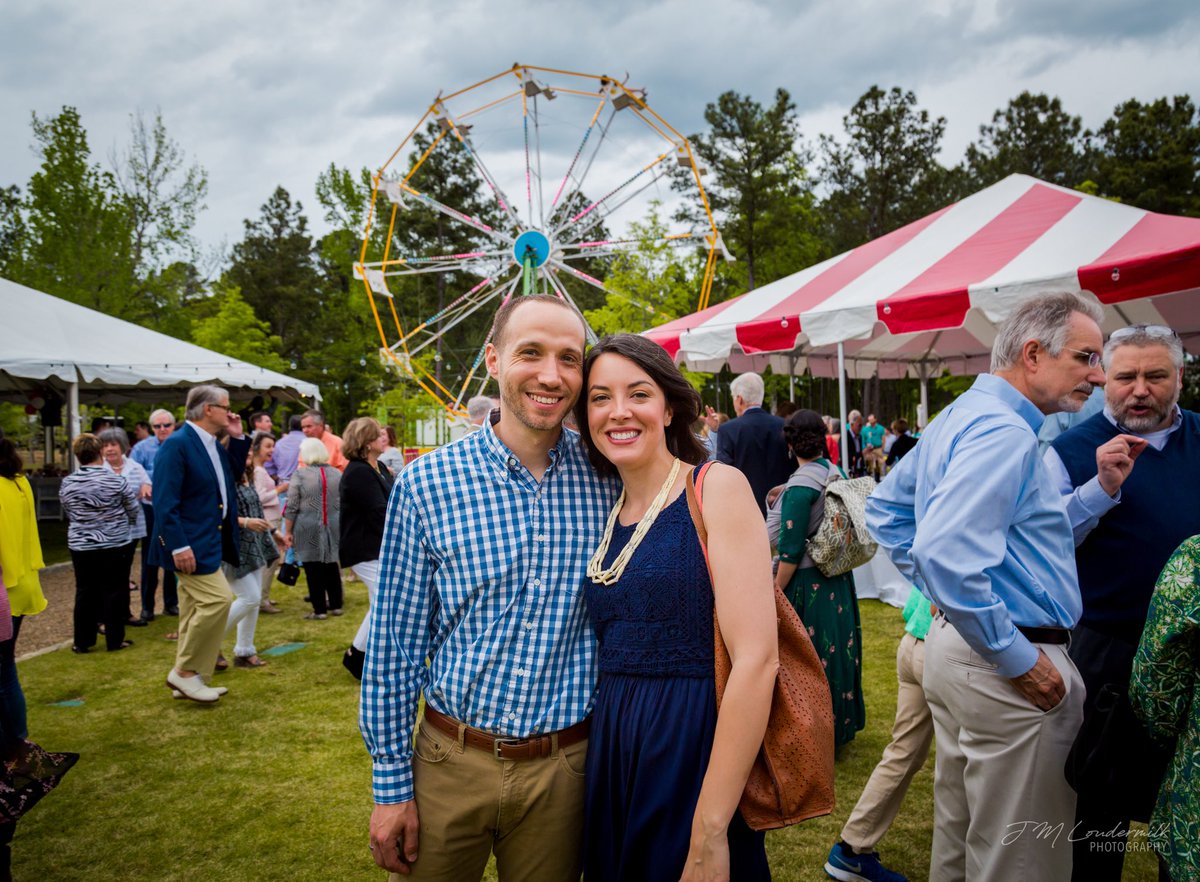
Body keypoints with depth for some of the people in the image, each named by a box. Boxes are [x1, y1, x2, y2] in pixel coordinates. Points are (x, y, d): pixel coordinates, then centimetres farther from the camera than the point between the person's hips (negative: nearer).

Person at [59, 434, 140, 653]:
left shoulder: (67, 483, -5)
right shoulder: (116, 481, -13)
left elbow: (68, 514, 9)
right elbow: (134, 512, -2)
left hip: (80, 546, 3)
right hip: (114, 545, -3)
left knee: (85, 593, 11)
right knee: (113, 592, 6)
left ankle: (82, 641, 17)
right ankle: (114, 640, 11)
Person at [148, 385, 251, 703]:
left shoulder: (213, 445, 10)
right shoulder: (177, 444, -16)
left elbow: (233, 472, 26)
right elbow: (165, 501, -21)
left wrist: (237, 438, 11)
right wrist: (178, 546, -26)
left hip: (210, 539, 10)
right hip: (190, 542, -10)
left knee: (195, 606, 14)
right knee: (217, 598, -15)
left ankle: (185, 680, 24)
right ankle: (185, 671, 0)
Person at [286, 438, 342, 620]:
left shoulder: (299, 474, -7)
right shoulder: (337, 474, 6)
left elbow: (292, 507, -7)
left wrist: (289, 531, 0)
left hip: (309, 529, -4)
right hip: (334, 528, 4)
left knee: (313, 569, 1)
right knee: (332, 566, 13)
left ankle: (320, 610, 4)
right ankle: (336, 605, 18)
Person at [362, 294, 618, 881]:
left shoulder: (607, 479, -5)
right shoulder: (427, 482, -10)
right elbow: (395, 641, -4)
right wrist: (391, 785, -3)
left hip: (565, 767, 1)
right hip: (450, 763, -1)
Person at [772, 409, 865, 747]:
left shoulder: (800, 485, -21)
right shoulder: (836, 473, 1)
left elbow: (790, 550, -21)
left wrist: (776, 593, -13)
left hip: (807, 582, -8)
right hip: (838, 579, 8)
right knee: (835, 648, 19)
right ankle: (840, 724, 35)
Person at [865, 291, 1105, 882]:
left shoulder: (960, 417, 12)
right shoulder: (1004, 432, -20)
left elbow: (885, 508, 20)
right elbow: (946, 551, -31)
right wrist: (1020, 660, -22)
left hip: (955, 641, 10)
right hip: (1004, 669, -10)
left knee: (960, 832, 24)